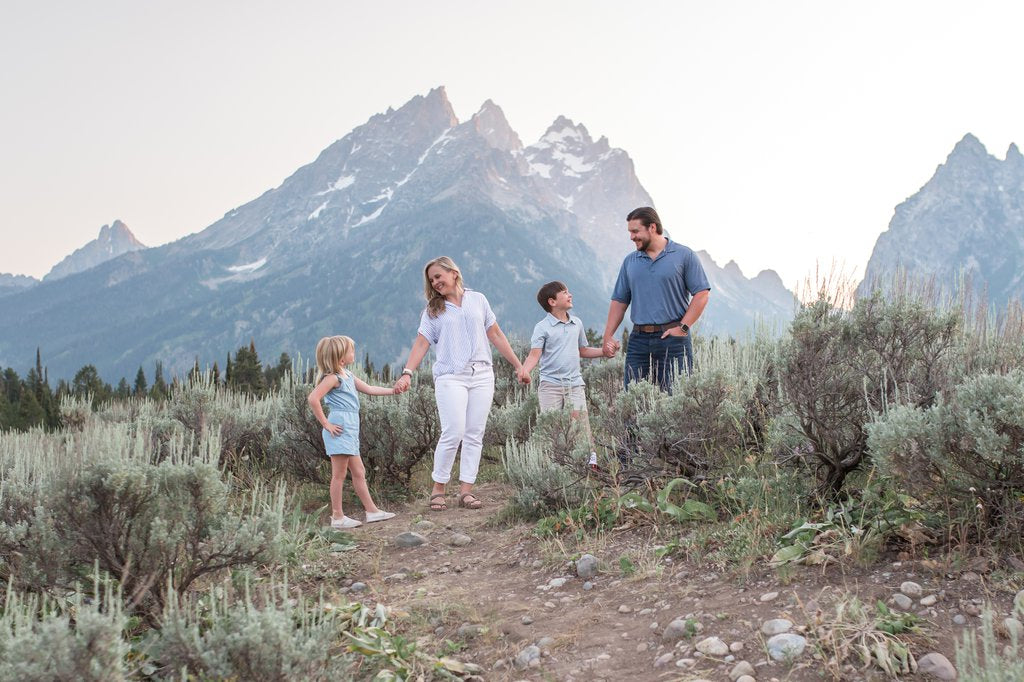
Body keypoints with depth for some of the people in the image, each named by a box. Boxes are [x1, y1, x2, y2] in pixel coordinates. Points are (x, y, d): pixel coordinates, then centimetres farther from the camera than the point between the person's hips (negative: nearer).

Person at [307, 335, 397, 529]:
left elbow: (369, 389, 26)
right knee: (339, 474, -4)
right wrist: (326, 423, -18)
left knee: (359, 472, 13)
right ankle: (337, 517, 2)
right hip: (339, 430, -10)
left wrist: (393, 390, 23)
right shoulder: (333, 378, -13)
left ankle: (372, 510, 20)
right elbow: (313, 398, -23)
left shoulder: (347, 375, 16)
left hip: (351, 431, 10)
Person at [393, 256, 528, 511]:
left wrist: (518, 365, 13)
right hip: (450, 377, -2)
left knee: (474, 435, 0)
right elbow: (421, 344, 0)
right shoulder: (432, 310, 8)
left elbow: (495, 335, 15)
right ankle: (438, 489, -1)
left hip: (482, 375, 2)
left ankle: (466, 490, 3)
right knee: (453, 433, -13)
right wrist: (407, 373, -14)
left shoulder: (478, 300, 12)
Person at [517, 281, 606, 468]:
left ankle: (590, 456, 1)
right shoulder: (542, 328, -3)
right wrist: (525, 370, -30)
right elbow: (534, 354, -11)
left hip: (574, 383, 4)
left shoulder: (577, 323, 13)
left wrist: (604, 351, 15)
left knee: (581, 419, -6)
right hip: (550, 384, -3)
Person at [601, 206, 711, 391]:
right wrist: (608, 336, 6)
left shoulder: (684, 255, 1)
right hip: (639, 339, 4)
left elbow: (702, 293, -3)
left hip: (672, 337, -4)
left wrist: (683, 327, -10)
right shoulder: (630, 261, 13)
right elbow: (619, 300, 15)